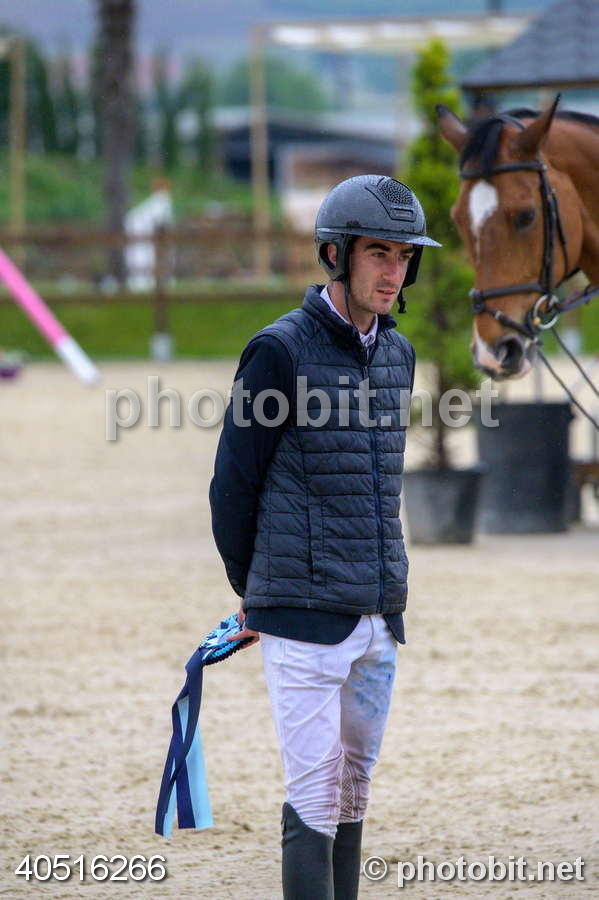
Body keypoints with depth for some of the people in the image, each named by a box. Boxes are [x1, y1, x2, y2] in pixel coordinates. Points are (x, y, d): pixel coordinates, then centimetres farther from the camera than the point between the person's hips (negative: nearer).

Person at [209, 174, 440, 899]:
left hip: (380, 619, 7)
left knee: (353, 791, 11)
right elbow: (233, 487, -5)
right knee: (316, 797, -8)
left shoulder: (396, 354, 12)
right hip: (304, 621, -7)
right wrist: (255, 594, 7)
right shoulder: (281, 350, -10)